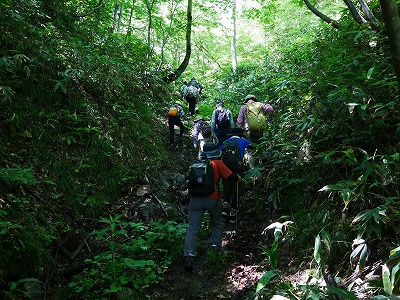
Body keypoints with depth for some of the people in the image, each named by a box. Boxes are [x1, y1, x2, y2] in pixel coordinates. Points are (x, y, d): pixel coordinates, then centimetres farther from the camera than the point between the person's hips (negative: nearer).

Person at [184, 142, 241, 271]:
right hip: (213, 199, -2)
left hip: (195, 199, 2)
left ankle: (189, 256, -10)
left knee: (192, 228, 0)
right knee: (217, 224, 24)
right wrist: (238, 177, 21)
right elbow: (230, 177, 2)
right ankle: (216, 246, 19)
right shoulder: (217, 163, 3)